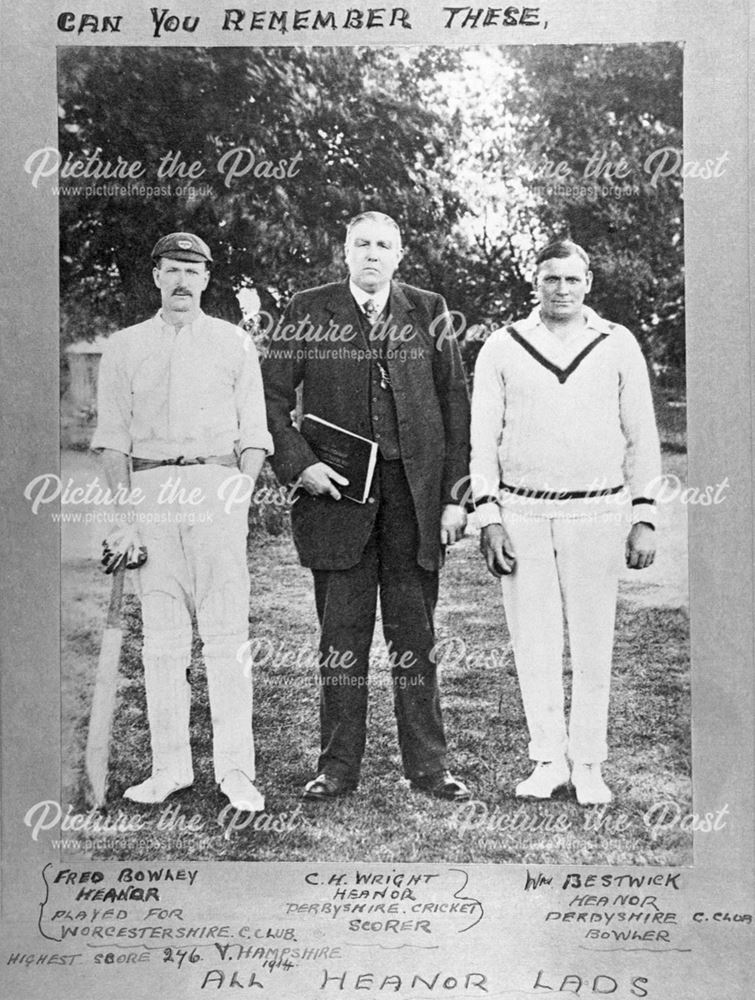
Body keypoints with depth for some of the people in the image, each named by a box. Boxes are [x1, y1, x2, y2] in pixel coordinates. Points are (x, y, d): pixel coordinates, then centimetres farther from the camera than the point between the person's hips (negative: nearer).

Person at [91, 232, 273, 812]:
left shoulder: (234, 343, 12)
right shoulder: (124, 347, 13)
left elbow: (254, 434, 9)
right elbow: (112, 437, 8)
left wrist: (240, 498, -5)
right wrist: (126, 510, -3)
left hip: (218, 486, -1)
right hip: (149, 487, 2)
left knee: (226, 634, -5)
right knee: (162, 637, 1)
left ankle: (235, 770, -3)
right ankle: (170, 766, 8)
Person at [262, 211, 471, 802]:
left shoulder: (429, 312, 8)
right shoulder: (309, 310, 5)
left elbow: (455, 405, 7)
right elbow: (271, 395, 5)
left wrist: (456, 493, 1)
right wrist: (297, 464, -9)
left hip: (414, 493, 1)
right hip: (337, 493, -1)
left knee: (415, 635, 7)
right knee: (341, 635, 5)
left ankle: (428, 765, 17)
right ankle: (338, 766, 16)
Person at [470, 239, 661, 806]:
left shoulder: (618, 345, 7)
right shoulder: (502, 348, 6)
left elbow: (642, 436, 8)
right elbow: (483, 438, 5)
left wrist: (645, 518, 2)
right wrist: (488, 518, -3)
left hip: (598, 511, 0)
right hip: (521, 513, 0)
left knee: (594, 642, 3)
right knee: (533, 641, 3)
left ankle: (588, 766, 15)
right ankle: (548, 760, 16)